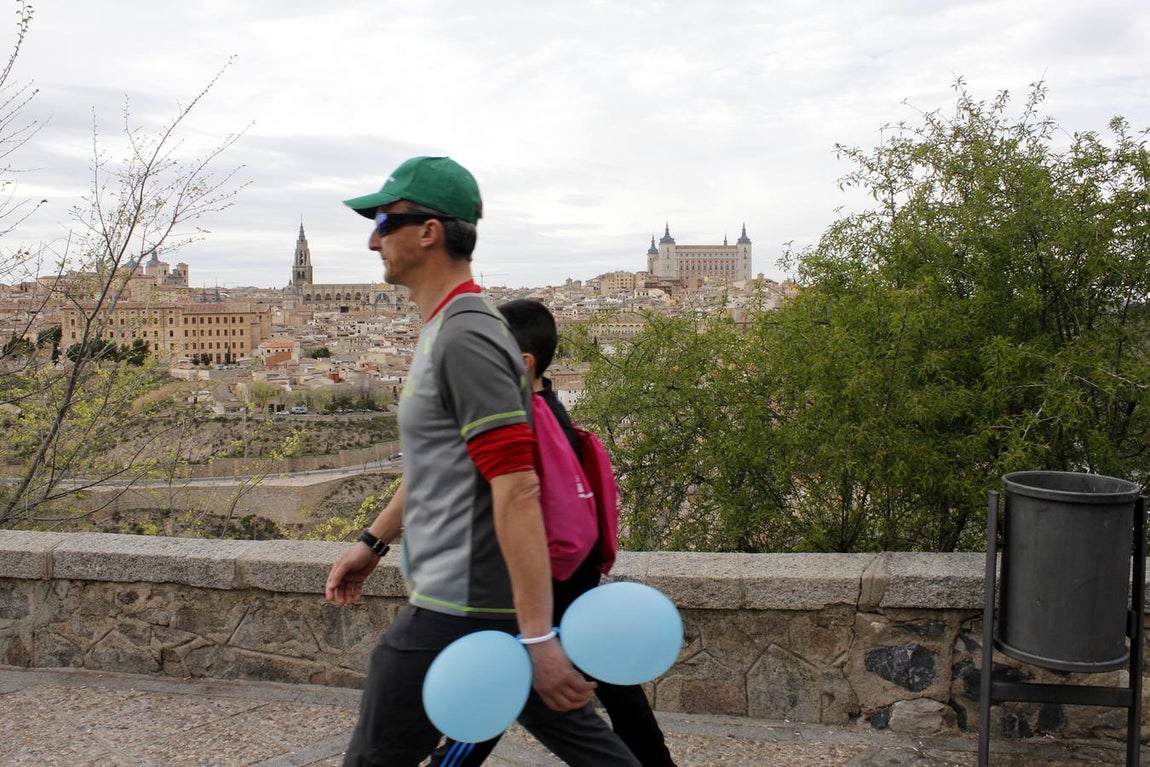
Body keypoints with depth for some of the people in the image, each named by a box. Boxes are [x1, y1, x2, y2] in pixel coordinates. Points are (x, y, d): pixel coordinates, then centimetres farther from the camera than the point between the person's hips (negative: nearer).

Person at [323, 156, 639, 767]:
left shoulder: (465, 338, -18)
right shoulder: (445, 330, 14)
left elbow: (517, 491, -25)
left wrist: (539, 638, -26)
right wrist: (372, 541, 28)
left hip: (458, 610, -10)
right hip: (497, 603, 10)